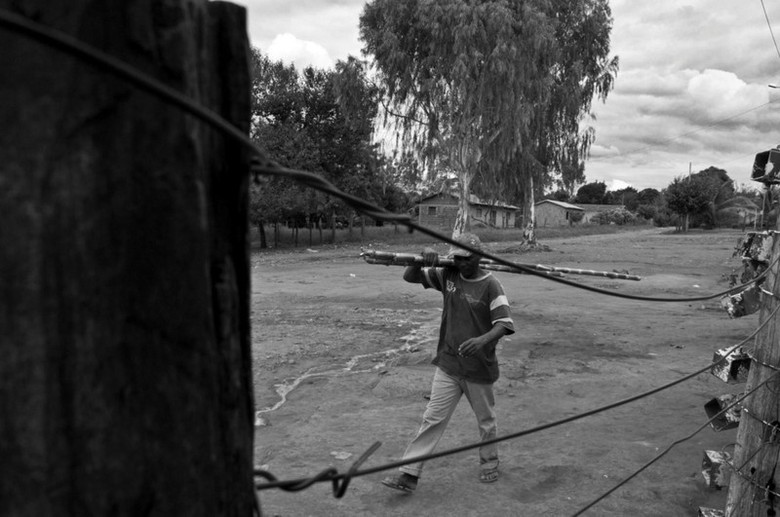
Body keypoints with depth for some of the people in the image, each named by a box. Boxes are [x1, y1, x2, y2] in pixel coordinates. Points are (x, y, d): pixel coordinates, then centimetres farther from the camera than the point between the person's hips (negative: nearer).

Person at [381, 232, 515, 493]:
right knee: (433, 418, 2)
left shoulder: (490, 285, -13)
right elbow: (409, 277, 2)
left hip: (479, 368, -3)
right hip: (447, 365, 3)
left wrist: (483, 339, -38)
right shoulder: (448, 275, -1)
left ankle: (489, 462, 41)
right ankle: (408, 474, 4)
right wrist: (422, 259, -18)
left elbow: (504, 323, -19)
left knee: (486, 421, 17)